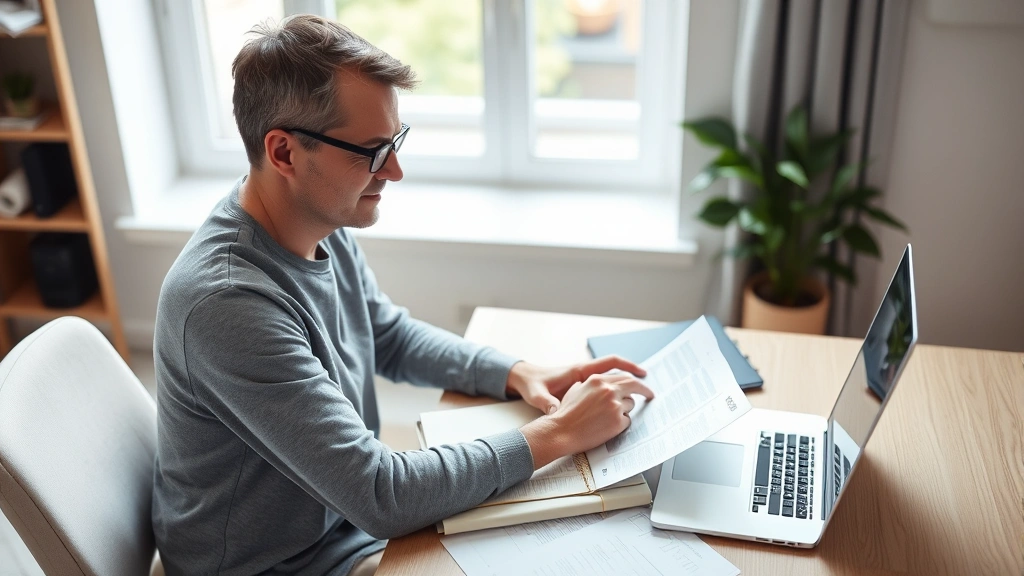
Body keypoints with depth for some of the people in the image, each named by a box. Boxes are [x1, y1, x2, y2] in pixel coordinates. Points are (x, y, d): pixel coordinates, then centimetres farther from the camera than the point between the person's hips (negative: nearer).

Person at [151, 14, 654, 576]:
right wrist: (558, 434, -23)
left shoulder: (323, 228, -6)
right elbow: (380, 497, -30)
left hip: (351, 515, 7)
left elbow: (394, 337, 11)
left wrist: (519, 373, -5)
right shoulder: (227, 300, -32)